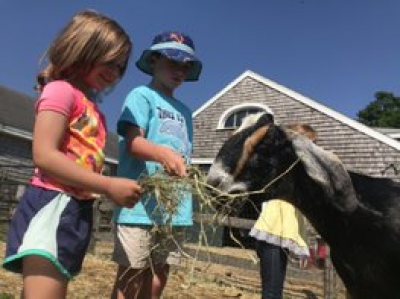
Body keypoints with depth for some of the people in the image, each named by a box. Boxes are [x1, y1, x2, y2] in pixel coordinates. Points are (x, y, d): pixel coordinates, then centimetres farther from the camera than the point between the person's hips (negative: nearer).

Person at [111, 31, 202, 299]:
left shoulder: (185, 111, 19)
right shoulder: (142, 96, 0)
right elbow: (132, 143, -14)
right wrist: (163, 153, -33)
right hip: (141, 203, -6)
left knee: (158, 277, 13)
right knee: (130, 276, 0)